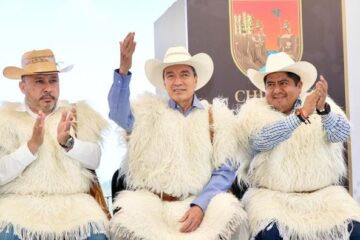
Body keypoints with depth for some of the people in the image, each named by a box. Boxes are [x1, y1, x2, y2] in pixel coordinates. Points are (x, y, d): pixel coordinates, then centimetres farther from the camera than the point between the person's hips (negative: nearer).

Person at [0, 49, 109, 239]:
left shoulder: (77, 113, 13)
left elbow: (95, 159, 2)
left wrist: (67, 142, -16)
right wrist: (32, 145, -18)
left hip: (71, 200, 2)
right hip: (20, 201, -1)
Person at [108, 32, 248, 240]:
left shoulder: (216, 117, 10)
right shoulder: (150, 112, 11)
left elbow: (224, 172, 3)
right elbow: (119, 114, -9)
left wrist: (200, 205, -13)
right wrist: (123, 71, -22)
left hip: (199, 203, 0)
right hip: (152, 203, 0)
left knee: (228, 212, -29)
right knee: (128, 218, -29)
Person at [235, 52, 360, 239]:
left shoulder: (320, 103, 9)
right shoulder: (253, 110, 3)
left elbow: (342, 133, -9)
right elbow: (259, 141, -17)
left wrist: (323, 109, -29)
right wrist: (301, 114, -26)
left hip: (323, 194, 2)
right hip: (271, 195, -2)